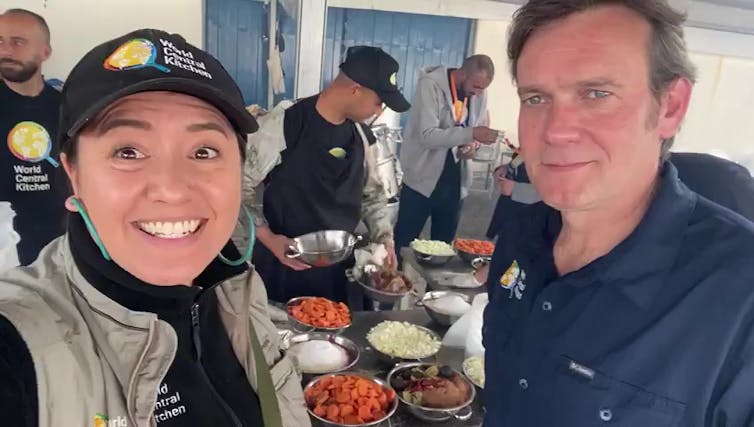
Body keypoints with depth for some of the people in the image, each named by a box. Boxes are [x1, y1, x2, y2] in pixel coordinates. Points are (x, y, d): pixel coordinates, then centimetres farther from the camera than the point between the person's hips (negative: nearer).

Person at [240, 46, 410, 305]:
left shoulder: (362, 136, 1)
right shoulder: (283, 125, -18)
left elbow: (371, 191, 14)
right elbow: (240, 185, -11)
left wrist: (384, 239, 2)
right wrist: (268, 238, -19)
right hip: (283, 265, -5)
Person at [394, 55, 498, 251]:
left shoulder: (480, 93, 2)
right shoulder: (430, 84, -16)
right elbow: (427, 136, -24)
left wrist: (473, 144, -8)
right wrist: (471, 134, -34)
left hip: (455, 181, 5)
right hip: (423, 179, -5)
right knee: (402, 243, 5)